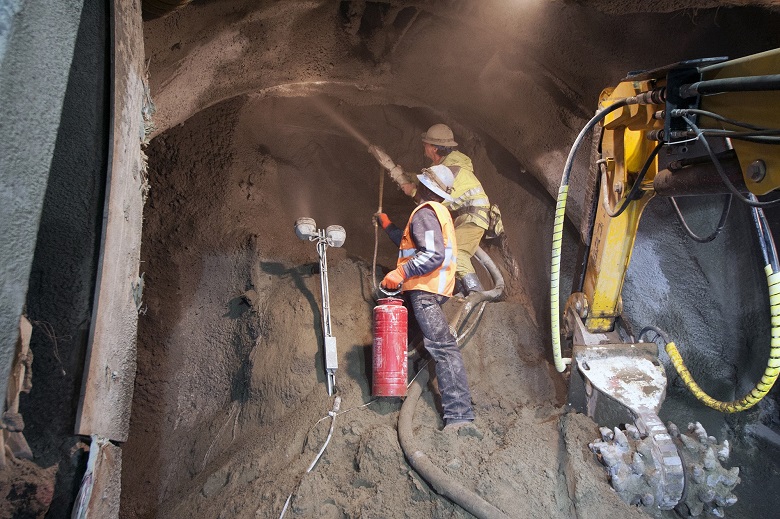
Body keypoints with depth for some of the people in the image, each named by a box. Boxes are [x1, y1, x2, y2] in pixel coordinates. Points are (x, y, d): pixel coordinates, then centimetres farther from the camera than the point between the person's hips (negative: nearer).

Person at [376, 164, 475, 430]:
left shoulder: (425, 212, -9)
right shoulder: (439, 212, 24)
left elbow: (433, 255, -23)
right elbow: (412, 245, 33)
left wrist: (401, 273, -23)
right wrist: (387, 226, 42)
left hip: (424, 291, -11)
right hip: (433, 289, 11)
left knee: (441, 346, -17)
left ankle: (459, 414, -21)